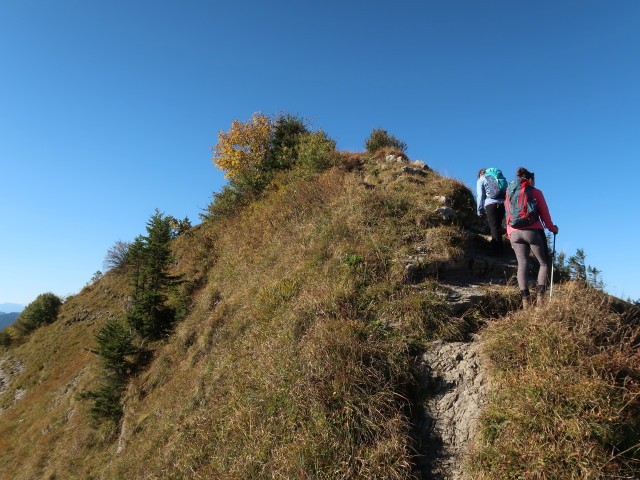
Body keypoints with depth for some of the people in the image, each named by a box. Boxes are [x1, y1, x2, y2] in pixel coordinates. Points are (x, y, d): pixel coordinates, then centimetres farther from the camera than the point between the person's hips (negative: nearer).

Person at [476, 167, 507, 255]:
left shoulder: (481, 180, 14)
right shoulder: (501, 177, 28)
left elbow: (480, 196, 5)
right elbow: (507, 192, 20)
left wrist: (480, 211, 9)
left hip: (491, 204, -5)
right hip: (503, 204, 5)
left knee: (494, 227, -5)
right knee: (498, 225, 15)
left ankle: (498, 250, -7)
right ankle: (500, 249, 18)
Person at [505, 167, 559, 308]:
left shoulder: (509, 193, 17)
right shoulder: (535, 192, 7)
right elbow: (544, 214, 8)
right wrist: (552, 228, 22)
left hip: (514, 233, 3)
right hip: (533, 231, -3)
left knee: (522, 264, 1)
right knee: (544, 263, 7)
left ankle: (525, 298, -10)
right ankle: (540, 294, -7)